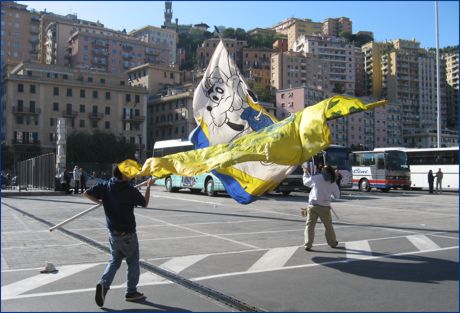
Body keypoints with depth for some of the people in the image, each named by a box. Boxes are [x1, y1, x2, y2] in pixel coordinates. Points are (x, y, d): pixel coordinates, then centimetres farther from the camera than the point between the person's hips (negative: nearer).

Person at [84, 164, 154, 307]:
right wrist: (149, 187, 9)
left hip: (113, 233, 5)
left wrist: (99, 201, 11)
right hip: (128, 234, -4)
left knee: (114, 261, 18)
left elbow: (87, 193, -4)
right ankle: (131, 292, 21)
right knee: (133, 262, 13)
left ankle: (103, 283, -5)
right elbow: (145, 204, -1)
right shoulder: (130, 190, -16)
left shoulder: (105, 186, -5)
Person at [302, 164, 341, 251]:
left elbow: (306, 182, 13)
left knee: (310, 225, 3)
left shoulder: (315, 178, -5)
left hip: (312, 205, -1)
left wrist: (306, 173, 29)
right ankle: (332, 243, 33)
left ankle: (308, 245, -4)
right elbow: (337, 196, 11)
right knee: (328, 225, 18)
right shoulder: (333, 183, 2)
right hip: (324, 207, 1)